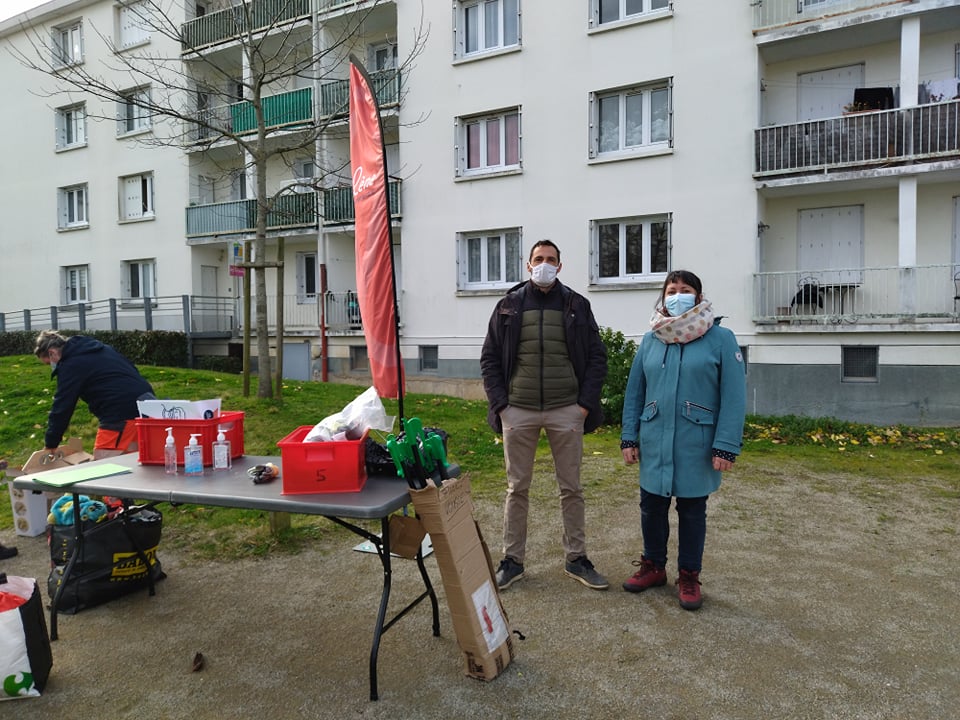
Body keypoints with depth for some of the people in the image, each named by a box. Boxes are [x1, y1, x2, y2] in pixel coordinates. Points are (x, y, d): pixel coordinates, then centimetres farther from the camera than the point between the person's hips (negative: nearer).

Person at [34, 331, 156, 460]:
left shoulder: (70, 366, -3)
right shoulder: (97, 348, 22)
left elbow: (62, 408, -1)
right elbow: (132, 371, 23)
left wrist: (50, 444, 10)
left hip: (123, 415, -9)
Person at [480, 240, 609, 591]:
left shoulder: (576, 305, 5)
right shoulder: (508, 306, 5)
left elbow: (597, 357, 4)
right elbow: (489, 358, 6)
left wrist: (586, 403, -5)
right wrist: (500, 403, -4)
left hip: (566, 412, 0)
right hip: (518, 412, 0)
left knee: (571, 489, 9)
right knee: (517, 488, 8)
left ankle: (576, 559, 24)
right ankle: (512, 560, 21)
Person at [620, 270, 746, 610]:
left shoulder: (720, 339, -5)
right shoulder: (650, 340, 7)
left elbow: (734, 396, -9)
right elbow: (634, 391, 8)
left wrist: (726, 446, -14)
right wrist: (629, 437, 3)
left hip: (696, 444, -3)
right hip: (654, 442, 3)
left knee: (692, 510, 10)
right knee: (652, 505, 12)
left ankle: (689, 576, 27)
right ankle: (653, 565, 32)